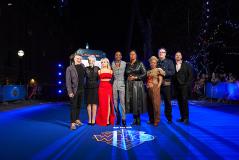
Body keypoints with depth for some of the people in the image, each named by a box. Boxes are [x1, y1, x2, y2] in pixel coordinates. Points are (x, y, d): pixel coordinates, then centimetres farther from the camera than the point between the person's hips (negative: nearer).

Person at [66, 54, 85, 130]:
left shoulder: (82, 66, 8)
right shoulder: (69, 68, -6)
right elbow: (68, 81, -10)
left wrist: (84, 87, 8)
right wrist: (70, 91, -16)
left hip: (81, 90, 5)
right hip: (74, 90, -5)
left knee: (79, 106, 13)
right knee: (74, 106, -2)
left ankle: (77, 120, 26)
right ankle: (72, 123, 4)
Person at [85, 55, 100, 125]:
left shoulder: (97, 68, 3)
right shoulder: (86, 69, 3)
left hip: (95, 87, 0)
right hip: (88, 88, 0)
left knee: (94, 103, 0)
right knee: (89, 103, 3)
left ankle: (93, 119, 7)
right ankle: (89, 119, 12)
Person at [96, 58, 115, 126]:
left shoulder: (111, 71, 10)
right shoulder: (99, 71, 9)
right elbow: (98, 79, 11)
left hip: (109, 88, 1)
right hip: (102, 88, 0)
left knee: (108, 104, -1)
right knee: (102, 104, 0)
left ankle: (108, 120, 3)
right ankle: (102, 120, 8)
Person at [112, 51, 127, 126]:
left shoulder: (124, 63, 4)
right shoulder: (112, 63, 9)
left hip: (122, 84, -2)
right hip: (114, 84, 2)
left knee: (122, 101, -9)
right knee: (115, 102, 5)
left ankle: (123, 119, -3)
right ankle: (118, 118, 17)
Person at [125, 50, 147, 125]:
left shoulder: (140, 63, 3)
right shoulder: (127, 64, 13)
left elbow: (144, 74, -3)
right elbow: (126, 74, 19)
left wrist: (136, 77, -10)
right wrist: (128, 78, -1)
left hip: (138, 84, -3)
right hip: (129, 85, 3)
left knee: (137, 100, -5)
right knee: (131, 101, 0)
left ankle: (138, 119, 5)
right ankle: (135, 119, 10)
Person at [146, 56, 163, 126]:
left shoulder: (158, 70, 1)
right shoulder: (148, 71, 17)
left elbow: (160, 80, -5)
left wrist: (157, 87, -12)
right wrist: (147, 86, 4)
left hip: (155, 89, -5)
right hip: (149, 89, 5)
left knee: (156, 104, -5)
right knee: (150, 105, 8)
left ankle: (156, 120, 3)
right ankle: (151, 119, 19)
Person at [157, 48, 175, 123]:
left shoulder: (169, 62, 7)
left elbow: (173, 72, -6)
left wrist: (164, 72, -19)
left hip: (166, 84, -1)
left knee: (167, 101, 6)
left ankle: (169, 118, 21)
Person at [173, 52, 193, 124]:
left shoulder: (186, 64, 4)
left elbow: (190, 74, 2)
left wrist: (188, 83, -7)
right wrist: (173, 84, -2)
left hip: (184, 85, -3)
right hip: (176, 86, 3)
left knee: (184, 101, -8)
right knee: (179, 102, 5)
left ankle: (186, 118, -1)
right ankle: (182, 117, 13)